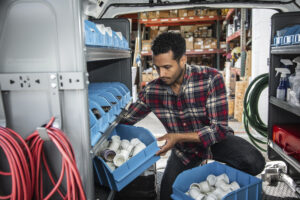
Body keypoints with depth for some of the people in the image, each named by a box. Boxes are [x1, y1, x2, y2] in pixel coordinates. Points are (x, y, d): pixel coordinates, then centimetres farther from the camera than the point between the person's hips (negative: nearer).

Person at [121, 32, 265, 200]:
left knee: (254, 163, -29)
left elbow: (220, 128, -28)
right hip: (183, 151, 3)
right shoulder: (151, 91, -17)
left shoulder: (211, 79, -26)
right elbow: (126, 120, -4)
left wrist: (178, 137, -36)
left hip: (215, 140, -2)